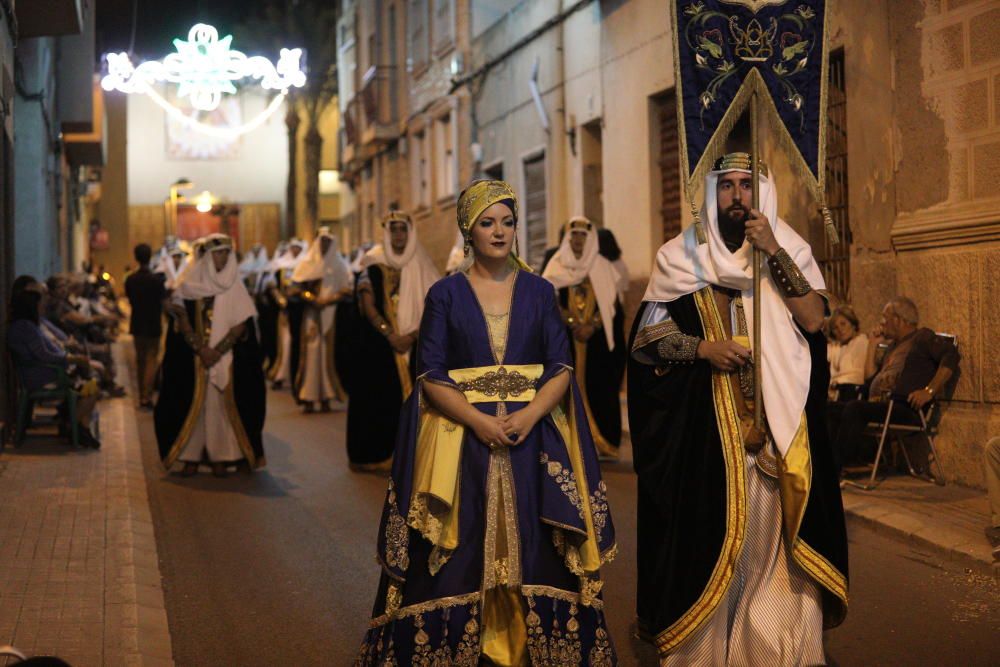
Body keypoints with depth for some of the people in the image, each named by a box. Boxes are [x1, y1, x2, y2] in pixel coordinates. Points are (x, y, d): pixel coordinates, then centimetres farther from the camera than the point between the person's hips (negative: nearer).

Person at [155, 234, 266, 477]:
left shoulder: (235, 286, 5)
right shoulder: (189, 284, 4)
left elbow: (241, 323, -2)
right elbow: (182, 320, -3)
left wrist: (218, 350, -14)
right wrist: (200, 349, -15)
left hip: (226, 356, 0)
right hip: (193, 357, 0)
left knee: (222, 403, -3)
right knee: (193, 405, -2)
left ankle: (220, 457, 0)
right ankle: (191, 457, 1)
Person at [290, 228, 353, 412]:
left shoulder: (339, 265, 11)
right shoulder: (307, 264, 10)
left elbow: (347, 289, 3)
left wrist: (329, 300, -12)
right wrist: (311, 298, -13)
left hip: (331, 315, 0)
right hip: (311, 315, 0)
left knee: (328, 353, -3)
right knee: (310, 353, -5)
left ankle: (326, 397, -2)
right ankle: (309, 398, -6)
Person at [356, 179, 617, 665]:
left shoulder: (539, 292, 8)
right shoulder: (445, 294, 4)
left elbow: (561, 368, 3)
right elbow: (431, 376, -2)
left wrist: (529, 415, -14)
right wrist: (478, 420, -15)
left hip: (532, 440, 1)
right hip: (462, 440, -1)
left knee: (532, 550, -2)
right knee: (460, 557, -3)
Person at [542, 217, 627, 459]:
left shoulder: (603, 267, 9)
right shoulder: (557, 266, 8)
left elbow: (611, 304, 2)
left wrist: (592, 326, -13)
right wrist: (572, 323, -14)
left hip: (597, 337, 0)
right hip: (565, 337, 0)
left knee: (599, 387, -5)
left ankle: (603, 441, -3)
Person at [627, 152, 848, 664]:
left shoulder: (789, 250, 8)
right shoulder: (681, 256, 4)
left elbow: (812, 319, -7)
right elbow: (647, 338, 1)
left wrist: (774, 252, -12)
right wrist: (704, 348, -14)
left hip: (777, 425, 1)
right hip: (704, 426, -1)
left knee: (774, 535, 2)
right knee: (708, 535, -1)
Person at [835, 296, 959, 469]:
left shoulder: (922, 337, 7)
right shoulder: (893, 346, 31)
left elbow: (951, 355, -10)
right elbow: (870, 377, 25)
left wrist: (929, 391, -18)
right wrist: (872, 344, 23)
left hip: (906, 409, -8)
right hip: (880, 405, 8)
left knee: (854, 409, -31)